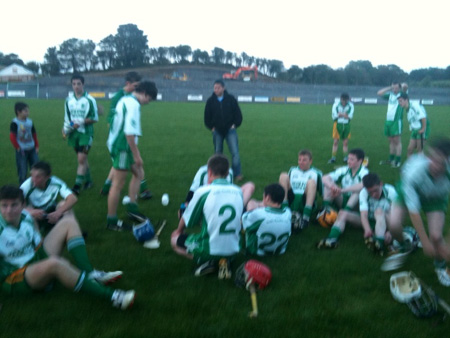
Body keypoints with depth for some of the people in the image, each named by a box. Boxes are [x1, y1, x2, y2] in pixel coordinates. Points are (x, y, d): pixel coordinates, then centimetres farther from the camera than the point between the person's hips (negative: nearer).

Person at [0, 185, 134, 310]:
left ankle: (90, 275, -16)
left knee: (69, 222, 2)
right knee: (53, 264, -42)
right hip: (14, 280, -8)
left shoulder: (26, 217, -2)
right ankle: (111, 296, -40)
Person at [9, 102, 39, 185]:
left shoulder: (30, 122, 6)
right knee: (22, 171, 0)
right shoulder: (15, 123, -12)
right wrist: (18, 147, -11)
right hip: (22, 151, -5)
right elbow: (12, 137, -15)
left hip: (32, 149, 5)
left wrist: (37, 146, 11)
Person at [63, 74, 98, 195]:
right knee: (82, 158, 14)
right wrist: (65, 129, 2)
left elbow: (95, 118, -7)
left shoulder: (89, 100, -9)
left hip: (86, 133, -5)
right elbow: (67, 117, 15)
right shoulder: (69, 99, 6)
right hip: (74, 133, 5)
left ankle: (77, 186, -8)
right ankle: (88, 180, 29)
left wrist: (81, 122, -18)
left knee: (81, 159, -11)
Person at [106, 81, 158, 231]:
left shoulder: (125, 100, 12)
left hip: (117, 144, 10)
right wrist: (137, 155, -19)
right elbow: (129, 133, -25)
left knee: (139, 173, 19)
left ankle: (132, 207, 20)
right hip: (122, 147, -10)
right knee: (118, 184, -1)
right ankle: (112, 221, 9)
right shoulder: (133, 105, -19)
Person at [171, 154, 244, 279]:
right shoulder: (238, 191, -1)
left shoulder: (203, 191, -13)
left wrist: (179, 230, 23)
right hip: (233, 251, 4)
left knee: (174, 238, 19)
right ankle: (224, 261, 6)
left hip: (208, 251, -4)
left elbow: (186, 222, -1)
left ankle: (206, 262, -2)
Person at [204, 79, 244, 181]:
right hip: (217, 131, 2)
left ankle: (237, 174, -5)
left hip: (230, 130, -2)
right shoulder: (210, 101, 2)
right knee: (218, 153, 9)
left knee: (235, 152, -10)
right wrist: (211, 127, 3)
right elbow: (207, 117, 10)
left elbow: (238, 114, 5)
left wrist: (235, 124, -3)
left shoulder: (231, 99, -1)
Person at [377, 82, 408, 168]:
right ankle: (391, 159, 21)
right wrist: (389, 88, 10)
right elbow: (379, 93, 14)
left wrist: (403, 85, 5)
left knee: (397, 141, -4)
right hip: (388, 121, 6)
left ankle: (398, 161, -1)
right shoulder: (390, 95, 15)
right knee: (391, 141, 13)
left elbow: (405, 86, -17)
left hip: (396, 121, -6)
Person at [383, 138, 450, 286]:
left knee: (436, 236, -14)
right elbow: (413, 210, -34)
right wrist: (425, 242, -30)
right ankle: (404, 248, 17)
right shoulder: (413, 172, -41)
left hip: (435, 199, 1)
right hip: (409, 191, -1)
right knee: (394, 225, -20)